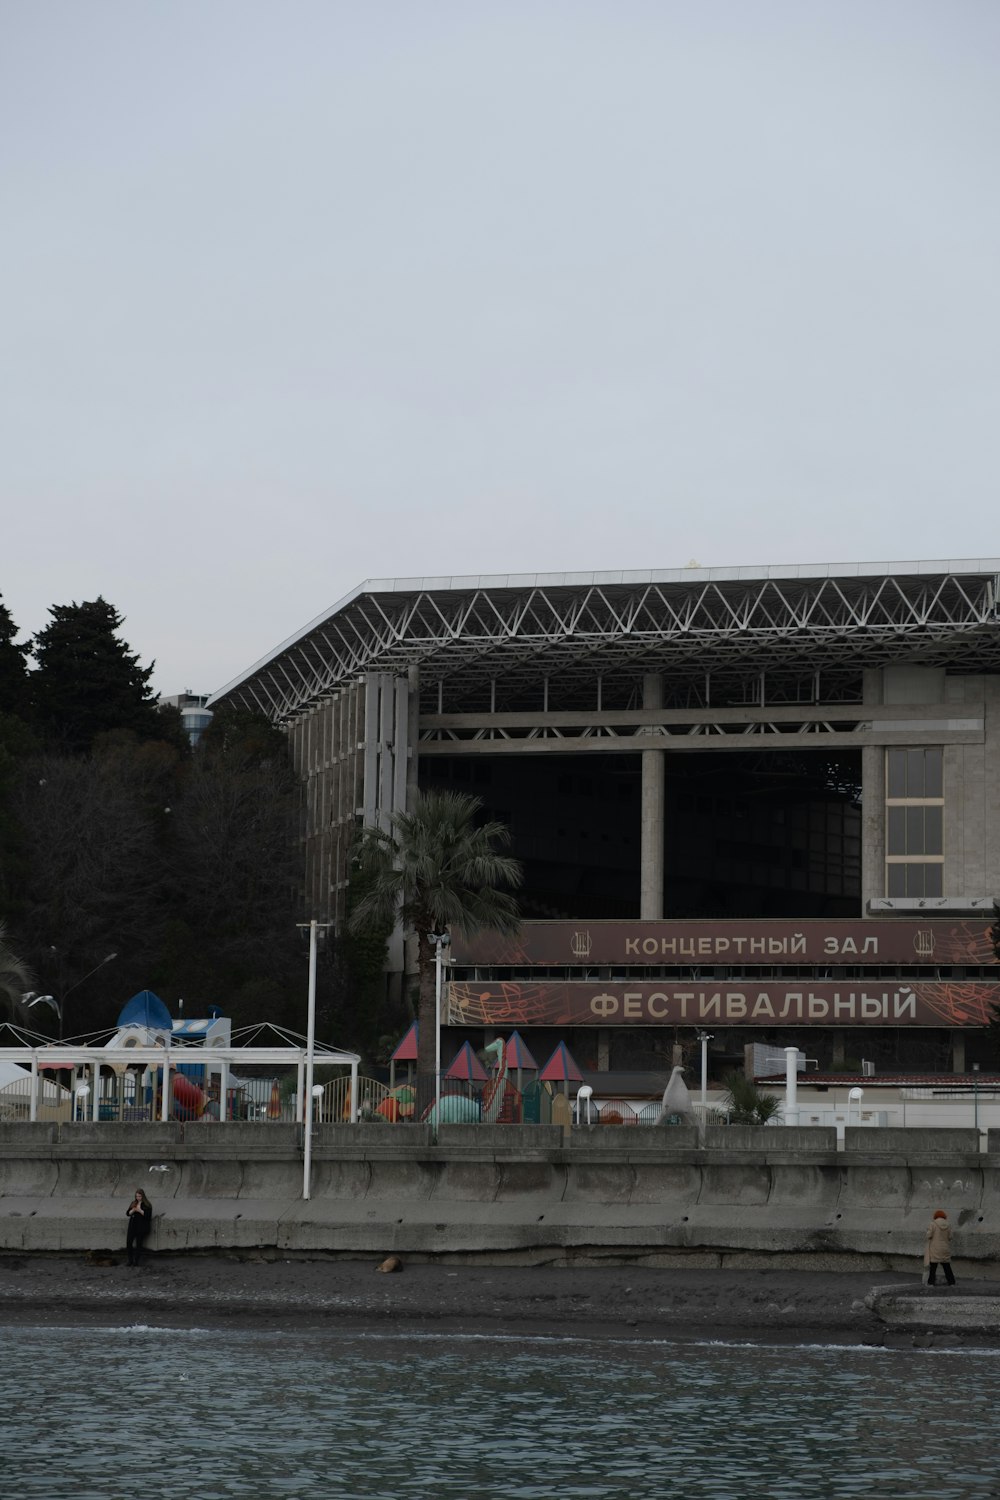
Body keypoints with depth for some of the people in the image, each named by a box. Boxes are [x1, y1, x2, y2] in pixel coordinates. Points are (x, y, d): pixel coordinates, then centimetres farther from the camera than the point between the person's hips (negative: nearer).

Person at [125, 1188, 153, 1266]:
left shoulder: (147, 1205, 0)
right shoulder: (133, 1203, 16)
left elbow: (148, 1215, -11)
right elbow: (128, 1213, 11)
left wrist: (140, 1211, -19)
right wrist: (133, 1210, -10)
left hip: (141, 1227, -5)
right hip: (133, 1226, 5)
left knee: (138, 1244, -6)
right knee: (128, 1242, -6)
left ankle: (136, 1261, -2)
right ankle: (130, 1260, 2)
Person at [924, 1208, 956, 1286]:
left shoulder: (932, 1224, -9)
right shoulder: (948, 1225, 2)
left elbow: (929, 1235, -13)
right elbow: (950, 1237, 3)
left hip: (935, 1249, -4)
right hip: (945, 1250, 4)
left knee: (933, 1266, -1)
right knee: (947, 1266, 12)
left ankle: (931, 1282, -6)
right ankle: (951, 1282, 14)